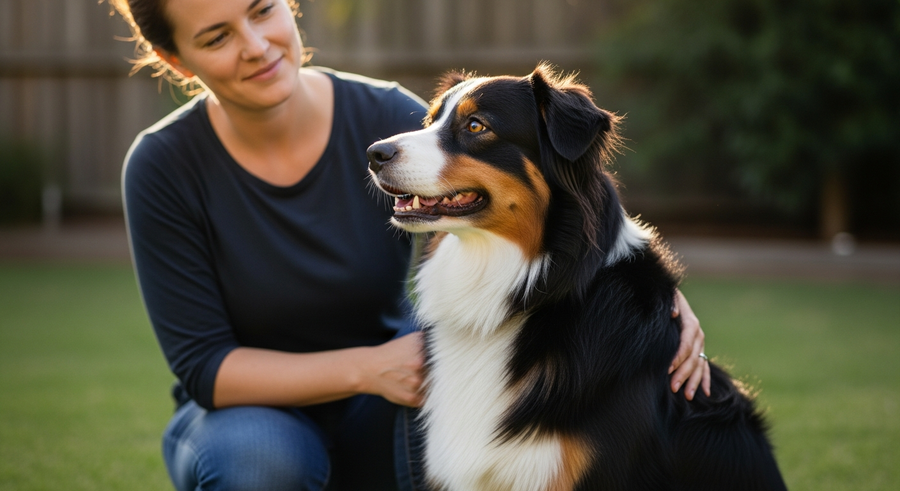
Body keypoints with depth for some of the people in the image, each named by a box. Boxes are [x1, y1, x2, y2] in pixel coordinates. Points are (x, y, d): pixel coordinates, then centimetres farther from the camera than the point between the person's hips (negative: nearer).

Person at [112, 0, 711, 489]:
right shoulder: (163, 166, -18)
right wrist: (367, 369, -30)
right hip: (248, 412, -1)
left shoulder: (385, 117, -15)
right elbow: (204, 366, -18)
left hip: (379, 425, 1)